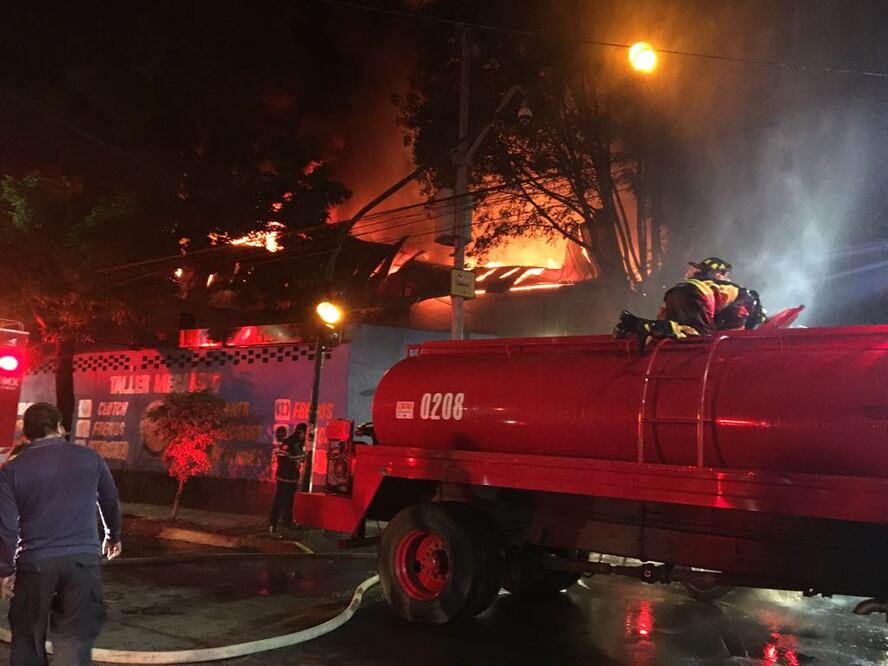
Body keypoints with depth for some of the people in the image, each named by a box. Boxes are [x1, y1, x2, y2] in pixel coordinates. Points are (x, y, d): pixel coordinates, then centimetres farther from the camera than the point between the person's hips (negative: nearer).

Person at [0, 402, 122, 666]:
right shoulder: (90, 457, 3)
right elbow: (111, 503, 15)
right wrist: (113, 536, 32)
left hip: (35, 562, 0)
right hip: (83, 558, 0)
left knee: (27, 639, 17)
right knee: (74, 641, 3)